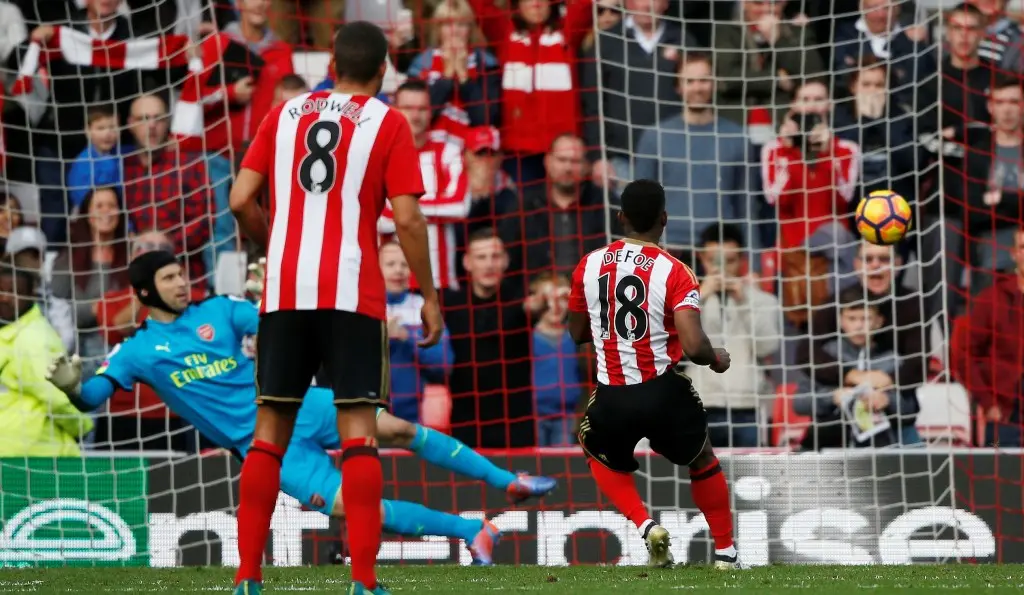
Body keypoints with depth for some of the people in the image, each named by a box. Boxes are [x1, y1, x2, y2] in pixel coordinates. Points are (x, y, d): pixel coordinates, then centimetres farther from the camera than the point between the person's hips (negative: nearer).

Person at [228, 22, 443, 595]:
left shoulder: (285, 114, 11)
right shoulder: (388, 123, 1)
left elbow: (242, 200, 6)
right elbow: (407, 217, -6)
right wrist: (430, 295, 2)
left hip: (284, 291, 3)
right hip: (353, 294, -3)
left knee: (271, 430, 9)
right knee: (358, 429, -4)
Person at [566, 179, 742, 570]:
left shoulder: (589, 266, 1)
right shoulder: (675, 273, -10)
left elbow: (577, 333, 14)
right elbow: (693, 347, -19)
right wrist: (717, 359, 2)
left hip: (611, 399, 1)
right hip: (663, 392, -1)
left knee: (601, 456, 33)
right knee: (702, 460, 28)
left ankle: (646, 526, 10)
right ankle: (726, 552, 30)